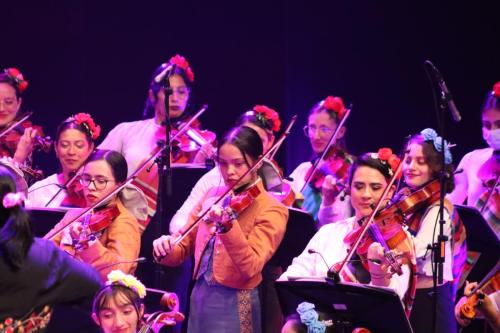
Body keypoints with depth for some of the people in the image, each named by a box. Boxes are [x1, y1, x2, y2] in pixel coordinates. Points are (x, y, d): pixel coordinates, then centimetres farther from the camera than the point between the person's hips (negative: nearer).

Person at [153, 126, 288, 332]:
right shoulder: (213, 196, 10)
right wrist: (165, 249, -11)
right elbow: (184, 249, 11)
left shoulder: (271, 210, -9)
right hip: (199, 297, 6)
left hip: (234, 306, -6)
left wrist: (228, 226, -35)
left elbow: (250, 267, -21)